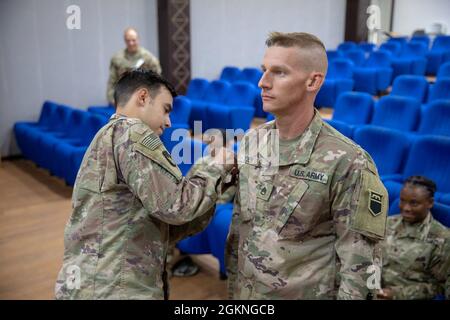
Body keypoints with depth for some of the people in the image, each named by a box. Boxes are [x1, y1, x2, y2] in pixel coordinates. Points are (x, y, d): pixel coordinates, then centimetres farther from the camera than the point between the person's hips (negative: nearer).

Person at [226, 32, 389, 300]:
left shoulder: (347, 162, -20)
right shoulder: (252, 141, -3)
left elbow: (359, 260, -15)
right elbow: (239, 223, 6)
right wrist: (232, 284, 8)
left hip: (307, 293, -4)